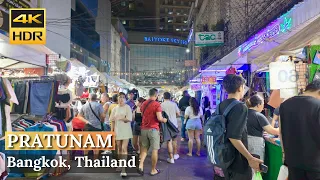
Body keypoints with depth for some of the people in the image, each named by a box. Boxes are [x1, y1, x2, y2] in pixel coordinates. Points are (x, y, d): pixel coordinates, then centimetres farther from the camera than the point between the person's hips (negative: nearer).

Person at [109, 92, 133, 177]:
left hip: (126, 131, -4)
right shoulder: (115, 108, 6)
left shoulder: (127, 107, -5)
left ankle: (123, 169, -10)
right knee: (119, 148, 14)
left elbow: (129, 119, -13)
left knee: (124, 149, -10)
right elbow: (112, 121, 8)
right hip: (117, 131, 4)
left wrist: (119, 118, -18)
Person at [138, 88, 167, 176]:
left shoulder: (143, 104, 9)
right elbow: (159, 118, -19)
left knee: (144, 148, 18)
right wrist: (164, 120, 1)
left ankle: (140, 165, 3)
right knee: (155, 150, 5)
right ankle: (153, 170, 13)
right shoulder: (157, 104, -13)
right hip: (153, 129, -6)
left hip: (144, 129, 6)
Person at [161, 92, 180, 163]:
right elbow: (178, 114, -1)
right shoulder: (174, 104, -5)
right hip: (174, 124, 2)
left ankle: (171, 158, 5)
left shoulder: (161, 105, -10)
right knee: (174, 140, 20)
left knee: (169, 141, 3)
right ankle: (175, 154, 32)